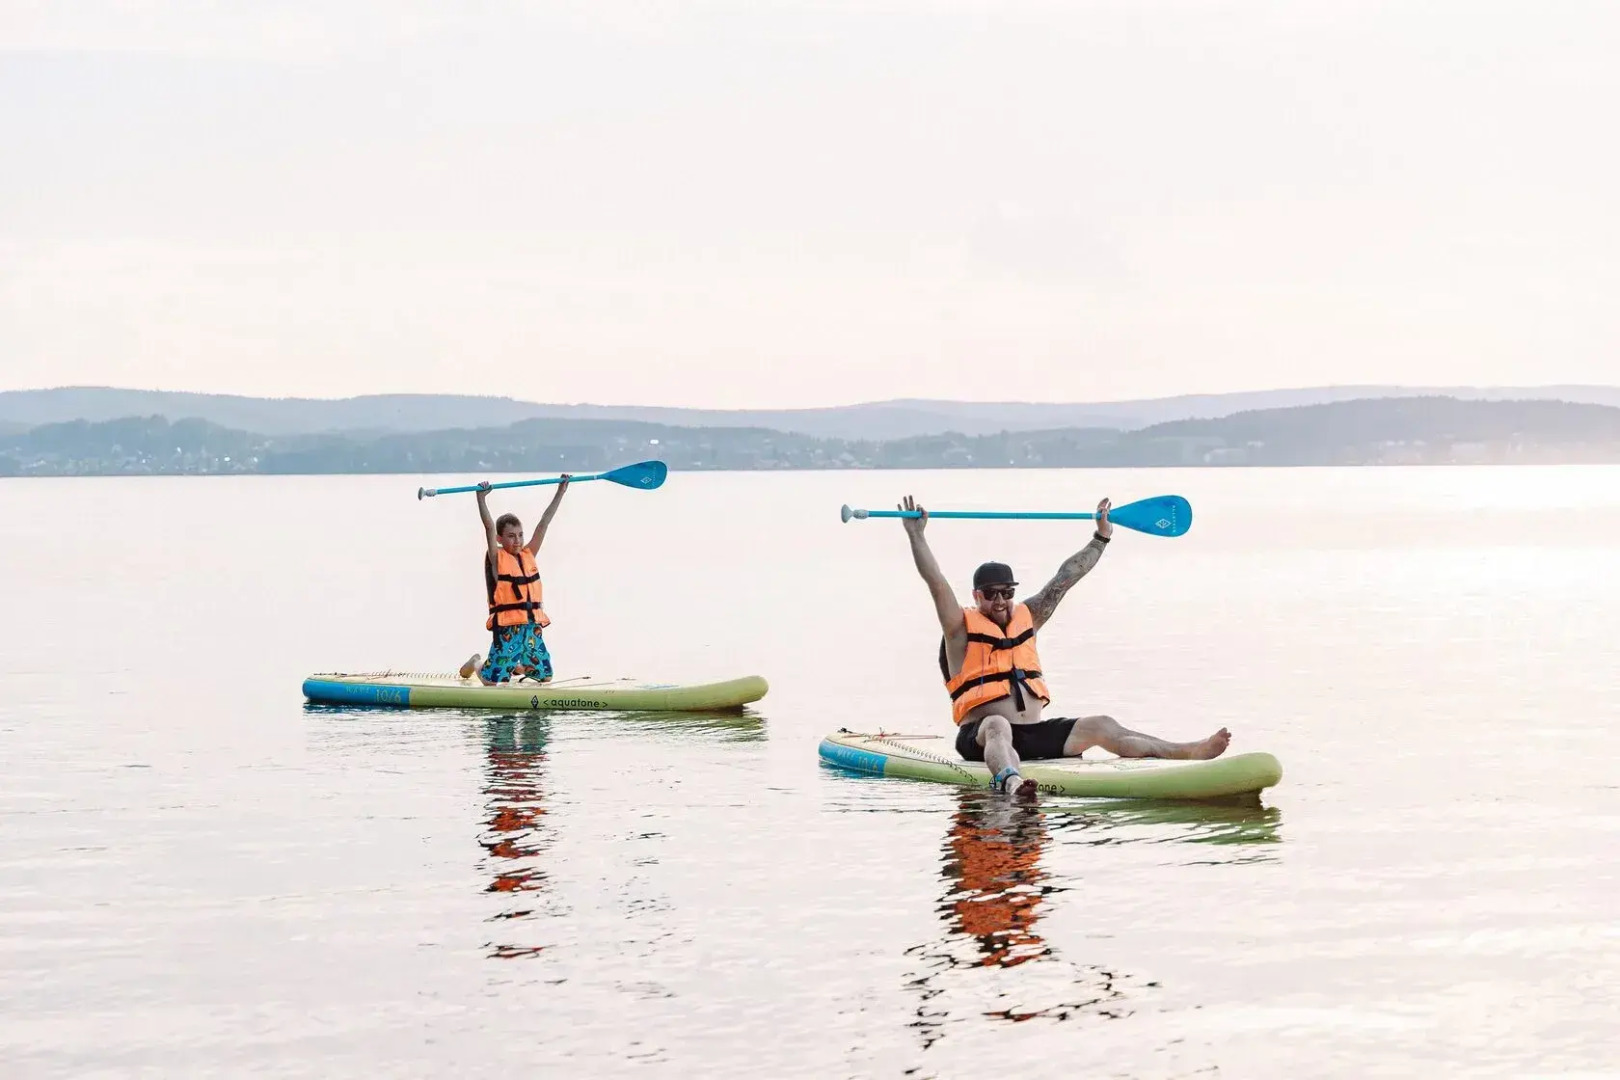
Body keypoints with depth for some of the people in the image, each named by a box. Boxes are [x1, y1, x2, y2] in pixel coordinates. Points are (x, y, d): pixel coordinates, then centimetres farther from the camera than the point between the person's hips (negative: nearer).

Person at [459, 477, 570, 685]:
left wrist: (560, 492, 11)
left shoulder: (528, 555, 11)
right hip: (507, 628, -5)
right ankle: (476, 663, 27)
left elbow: (544, 523, 11)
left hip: (532, 627, 5)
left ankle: (517, 666, 36)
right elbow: (489, 528, -14)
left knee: (544, 676, 7)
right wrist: (482, 499, -26)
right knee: (492, 679, -7)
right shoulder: (497, 558, -2)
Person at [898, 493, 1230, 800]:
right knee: (998, 726, -40)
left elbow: (1064, 579, 20)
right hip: (980, 736, -6)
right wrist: (916, 535, -16)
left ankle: (1189, 752, -22)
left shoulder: (1027, 618, 18)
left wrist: (1101, 537, 21)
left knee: (1101, 726, -9)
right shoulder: (963, 627, 3)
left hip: (1033, 734, 6)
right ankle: (1009, 781, -75)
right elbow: (936, 582, -8)